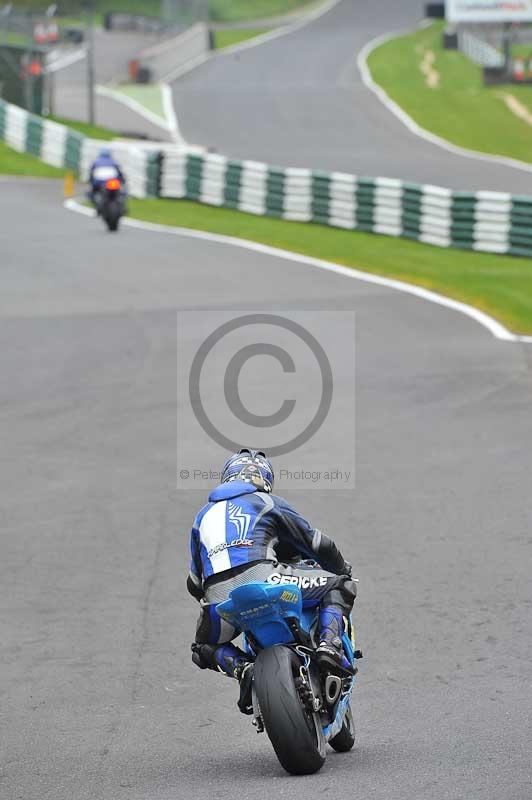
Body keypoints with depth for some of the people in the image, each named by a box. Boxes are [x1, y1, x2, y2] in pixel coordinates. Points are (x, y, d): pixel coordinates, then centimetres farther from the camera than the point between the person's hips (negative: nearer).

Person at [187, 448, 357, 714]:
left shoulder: (203, 516, 30)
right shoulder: (267, 503, 20)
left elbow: (195, 583, 30)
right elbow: (317, 544, 23)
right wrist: (344, 571, 40)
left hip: (218, 599, 3)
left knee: (206, 649, 32)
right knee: (337, 586, 15)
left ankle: (242, 668, 0)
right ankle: (329, 643, -10)